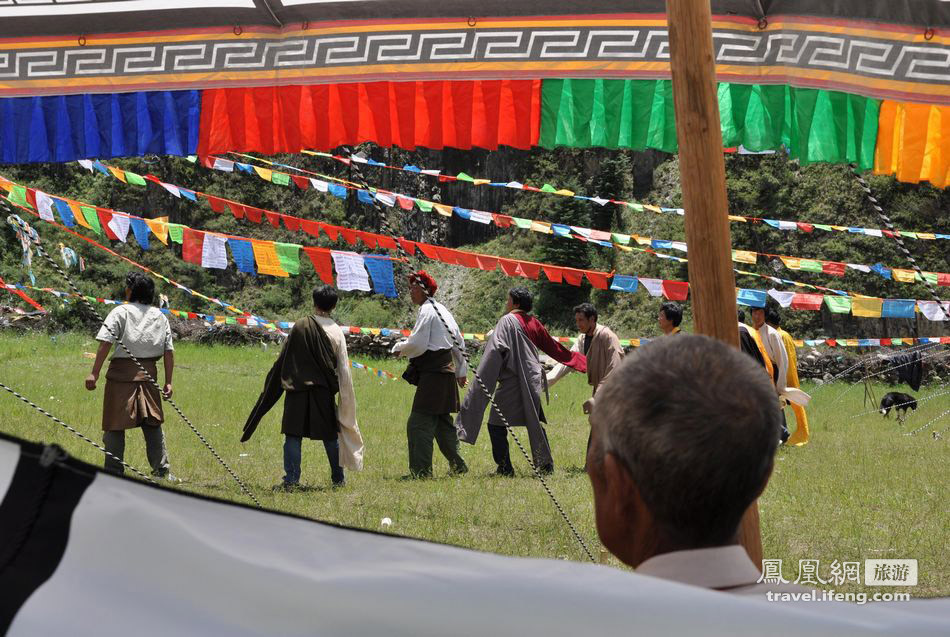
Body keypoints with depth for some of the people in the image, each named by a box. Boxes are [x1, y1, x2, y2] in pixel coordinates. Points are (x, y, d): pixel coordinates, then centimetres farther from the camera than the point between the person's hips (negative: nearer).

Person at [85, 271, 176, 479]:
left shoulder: (121, 313, -4)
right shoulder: (160, 317, 10)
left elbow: (105, 343, -13)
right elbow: (169, 351, 6)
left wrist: (94, 373, -13)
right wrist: (168, 382, 10)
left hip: (121, 372, -4)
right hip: (148, 374, 4)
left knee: (115, 425, 2)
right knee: (153, 423, 11)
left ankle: (114, 472, 4)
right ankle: (162, 470, 9)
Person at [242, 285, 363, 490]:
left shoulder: (299, 327, -3)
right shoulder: (336, 332, -3)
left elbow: (283, 360, 1)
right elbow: (343, 369, -2)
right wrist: (345, 399, 4)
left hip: (297, 390, -1)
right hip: (324, 393, 1)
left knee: (293, 435, 1)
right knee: (330, 435, 13)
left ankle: (291, 479, -7)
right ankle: (338, 478, 21)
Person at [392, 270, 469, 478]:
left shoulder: (427, 311, -11)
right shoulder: (442, 310, 17)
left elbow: (417, 344, -17)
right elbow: (459, 342, 22)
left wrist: (398, 348, 2)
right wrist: (461, 371, 28)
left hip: (432, 375, -10)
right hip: (447, 373, 10)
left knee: (420, 424, -9)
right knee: (443, 423, 18)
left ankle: (420, 470, -13)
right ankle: (457, 465, 23)